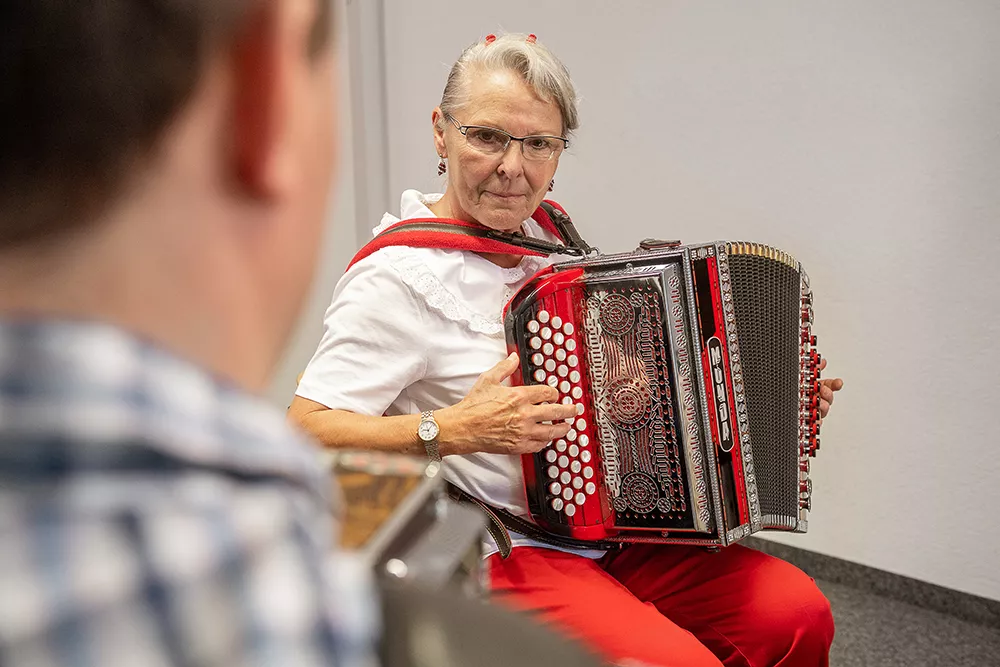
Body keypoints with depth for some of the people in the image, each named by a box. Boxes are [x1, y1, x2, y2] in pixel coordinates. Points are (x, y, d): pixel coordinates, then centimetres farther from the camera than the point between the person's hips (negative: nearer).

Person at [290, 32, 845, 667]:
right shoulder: (398, 276, -14)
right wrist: (454, 429, -26)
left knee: (800, 615, -7)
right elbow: (306, 431, -17)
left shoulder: (547, 238, 10)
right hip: (498, 555, -7)